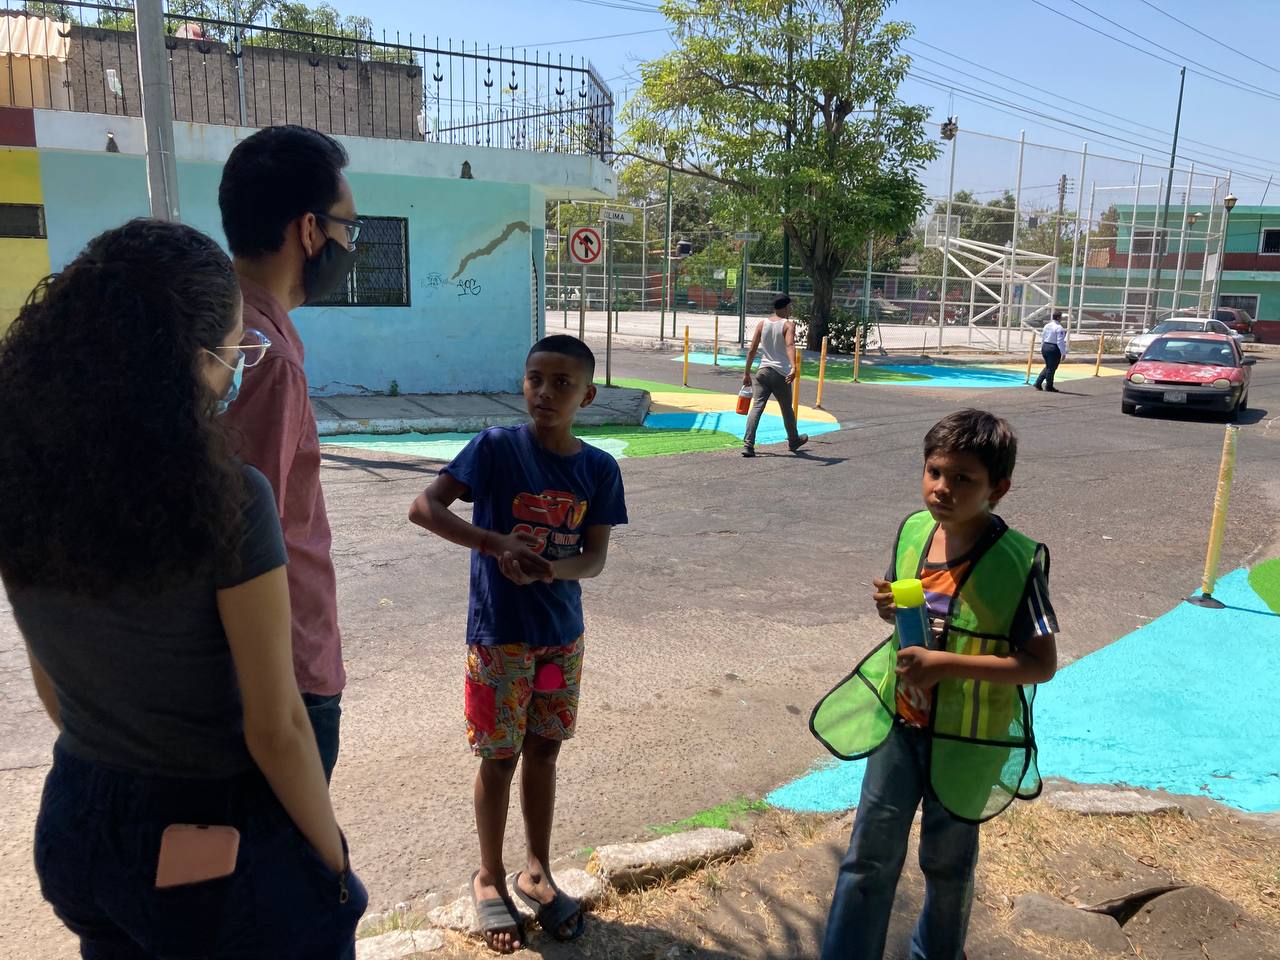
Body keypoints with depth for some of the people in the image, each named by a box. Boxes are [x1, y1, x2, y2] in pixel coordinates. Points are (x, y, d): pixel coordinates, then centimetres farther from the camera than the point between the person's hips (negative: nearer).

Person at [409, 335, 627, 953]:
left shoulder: (599, 469, -3)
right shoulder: (497, 447, -13)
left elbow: (595, 557, -4)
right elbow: (423, 507, -20)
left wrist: (547, 569, -25)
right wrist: (496, 543, -32)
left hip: (563, 633, 3)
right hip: (499, 634, -3)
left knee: (544, 751, 16)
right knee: (500, 759, 9)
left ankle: (538, 872, 36)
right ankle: (490, 879, 31)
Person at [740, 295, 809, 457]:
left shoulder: (762, 324, 8)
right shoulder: (788, 324, -4)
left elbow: (752, 350, 6)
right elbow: (790, 346, -23)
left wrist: (747, 373, 11)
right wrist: (793, 367, -35)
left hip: (764, 371, 3)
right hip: (781, 374, -3)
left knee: (756, 407, -5)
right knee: (787, 410, 16)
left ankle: (748, 445, -19)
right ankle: (794, 441, 37)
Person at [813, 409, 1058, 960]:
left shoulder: (1019, 562, -22)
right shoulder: (913, 530, -7)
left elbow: (1042, 664, -21)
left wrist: (945, 663, -29)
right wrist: (889, 608, -14)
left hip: (968, 737, -3)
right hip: (900, 718, 4)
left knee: (947, 858, 19)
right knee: (869, 856, 10)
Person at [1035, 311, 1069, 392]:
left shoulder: (1047, 325, 8)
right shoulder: (1059, 328, -15)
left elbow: (1043, 338, 15)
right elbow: (1060, 342, -18)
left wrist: (1042, 349, 23)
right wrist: (1063, 353, -13)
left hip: (1045, 347, 8)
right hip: (1054, 349, -8)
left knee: (1048, 367, 20)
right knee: (1051, 368, 4)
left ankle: (1038, 383, 16)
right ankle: (1049, 387, 13)